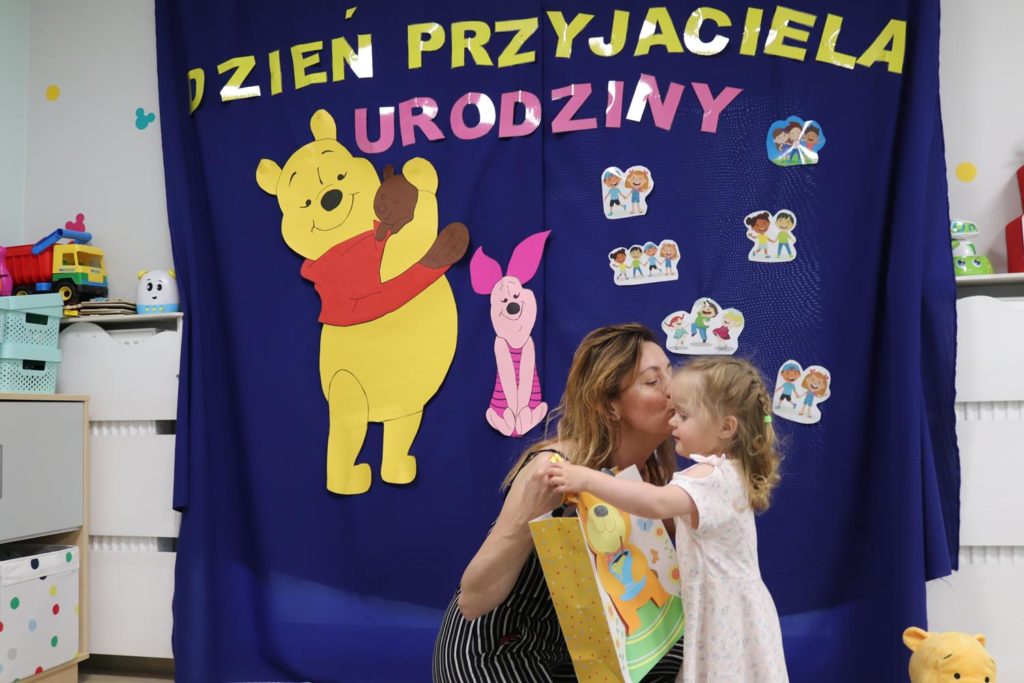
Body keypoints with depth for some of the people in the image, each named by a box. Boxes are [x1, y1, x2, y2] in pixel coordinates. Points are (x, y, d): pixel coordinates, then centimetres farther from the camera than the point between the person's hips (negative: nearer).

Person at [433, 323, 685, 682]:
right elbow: (473, 601, -29)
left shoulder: (651, 468, -8)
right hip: (489, 649, -6)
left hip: (564, 645, 6)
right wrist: (526, 519, -41)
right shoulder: (555, 468, -27)